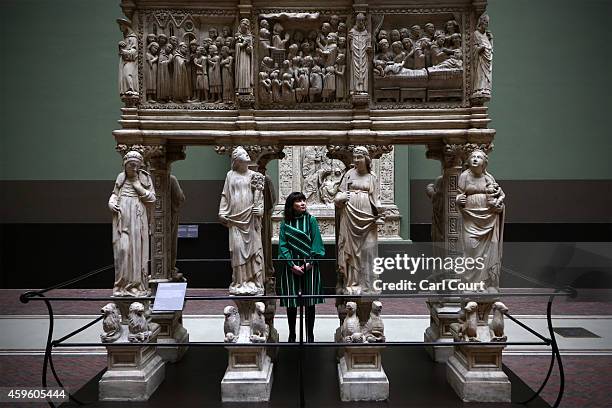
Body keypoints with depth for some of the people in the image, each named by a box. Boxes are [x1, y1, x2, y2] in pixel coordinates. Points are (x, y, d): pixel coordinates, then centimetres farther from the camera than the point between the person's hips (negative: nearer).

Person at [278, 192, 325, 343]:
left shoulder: (311, 220, 3)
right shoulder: (285, 224, 5)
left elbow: (316, 243, -1)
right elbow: (283, 245, 0)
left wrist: (309, 263, -11)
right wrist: (292, 265, -10)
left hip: (309, 266, -1)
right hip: (291, 266, 1)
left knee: (310, 303, 3)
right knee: (291, 303, 4)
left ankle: (310, 336, 14)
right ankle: (292, 335, 17)